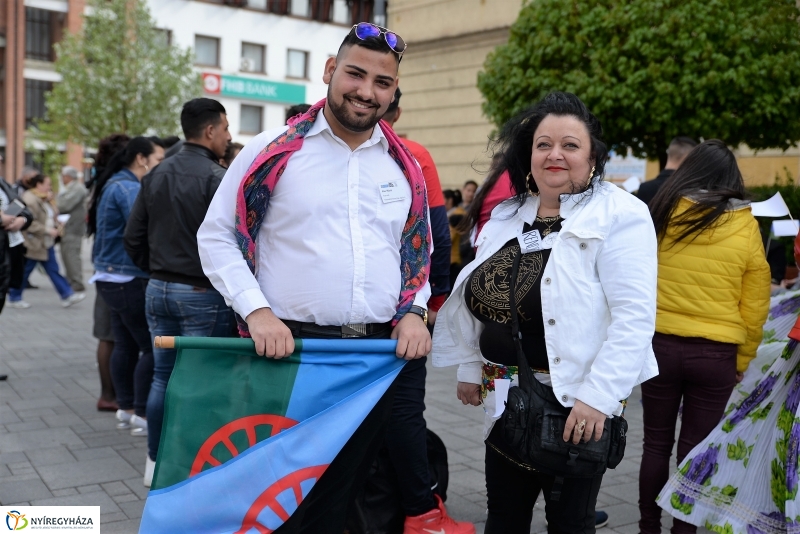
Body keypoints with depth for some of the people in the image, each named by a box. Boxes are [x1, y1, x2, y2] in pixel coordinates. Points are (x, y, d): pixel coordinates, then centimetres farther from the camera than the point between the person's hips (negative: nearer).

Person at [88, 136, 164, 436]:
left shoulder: (115, 185, 16)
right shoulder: (129, 188, -16)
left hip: (115, 278, 10)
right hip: (130, 280, -10)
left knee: (125, 345, 13)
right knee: (153, 347, -5)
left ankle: (126, 409, 19)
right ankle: (143, 415, -1)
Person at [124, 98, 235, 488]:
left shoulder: (156, 176, 9)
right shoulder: (217, 177, -14)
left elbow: (133, 237, 11)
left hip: (158, 290, 7)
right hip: (202, 294, -7)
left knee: (162, 375, 15)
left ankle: (155, 461, 25)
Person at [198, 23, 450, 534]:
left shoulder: (405, 167, 9)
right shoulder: (272, 151, -3)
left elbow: (418, 251, 18)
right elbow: (216, 237, -1)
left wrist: (414, 310, 0)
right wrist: (256, 310, -13)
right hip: (289, 347, -3)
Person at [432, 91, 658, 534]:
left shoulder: (620, 217, -11)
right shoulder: (507, 216, 8)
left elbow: (634, 316, -18)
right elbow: (480, 300, 16)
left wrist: (597, 396, -23)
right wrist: (471, 369, 17)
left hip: (577, 402, -6)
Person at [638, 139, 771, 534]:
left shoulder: (662, 214, -4)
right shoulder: (746, 227, -4)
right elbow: (755, 305, 1)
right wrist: (742, 360, 12)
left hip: (660, 345, 1)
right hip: (716, 354, 0)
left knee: (656, 443, 14)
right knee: (695, 449, 11)